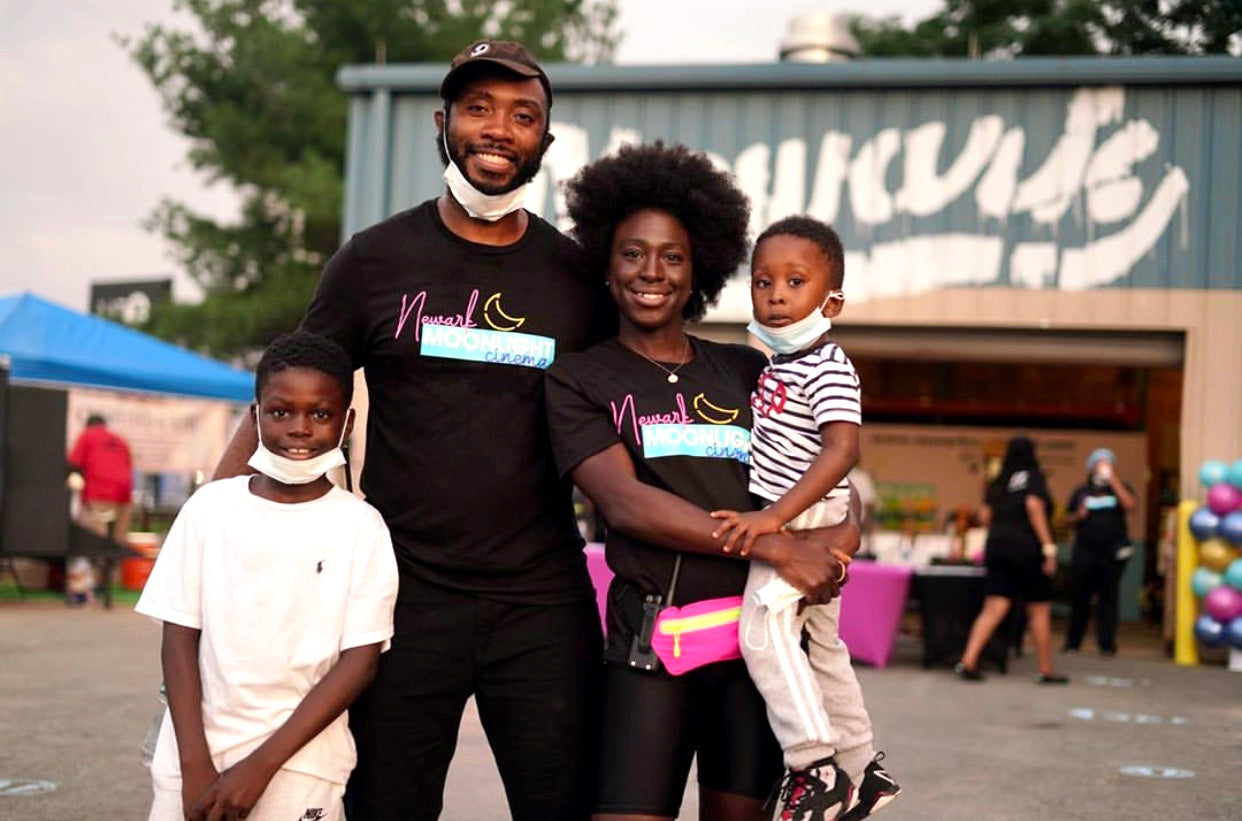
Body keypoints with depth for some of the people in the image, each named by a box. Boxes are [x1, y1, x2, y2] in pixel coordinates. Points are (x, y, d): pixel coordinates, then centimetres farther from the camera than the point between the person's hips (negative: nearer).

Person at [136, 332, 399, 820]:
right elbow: (180, 637, 1)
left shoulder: (361, 527, -4)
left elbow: (360, 660, -6)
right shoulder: (210, 507, 1)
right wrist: (195, 765, -8)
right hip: (194, 755, 2)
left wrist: (261, 764, -12)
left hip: (300, 766, -2)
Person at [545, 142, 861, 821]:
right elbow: (623, 502, -7)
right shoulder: (579, 379, 7)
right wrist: (773, 546, -15)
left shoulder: (746, 372, 15)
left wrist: (842, 535, -10)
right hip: (654, 631, -2)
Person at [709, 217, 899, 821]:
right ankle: (862, 770, 29)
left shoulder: (827, 368, -16)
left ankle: (817, 770, -16)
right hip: (791, 523, 10)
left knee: (765, 629, -20)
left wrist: (775, 517, -34)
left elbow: (842, 449, -28)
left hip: (805, 521, -10)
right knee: (821, 646, 17)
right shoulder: (777, 363, 14)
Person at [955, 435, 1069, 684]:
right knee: (1039, 611, 7)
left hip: (997, 546, 5)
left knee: (993, 609, 0)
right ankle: (1046, 671, 13)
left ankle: (968, 662, -13)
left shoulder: (997, 483, 15)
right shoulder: (1034, 477, -1)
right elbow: (1034, 507, -15)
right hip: (1027, 548, -5)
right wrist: (1048, 546, -16)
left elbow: (986, 516, 10)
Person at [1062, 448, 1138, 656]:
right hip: (1085, 551, 1)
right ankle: (1072, 642, 13)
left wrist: (1114, 481, -11)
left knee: (1108, 598, -1)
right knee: (1080, 597, 3)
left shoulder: (1120, 489, 8)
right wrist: (1079, 516, -6)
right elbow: (1068, 518, 16)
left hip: (1112, 552, -1)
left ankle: (1107, 644, 2)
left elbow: (1131, 506, -12)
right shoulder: (1081, 492, 11)